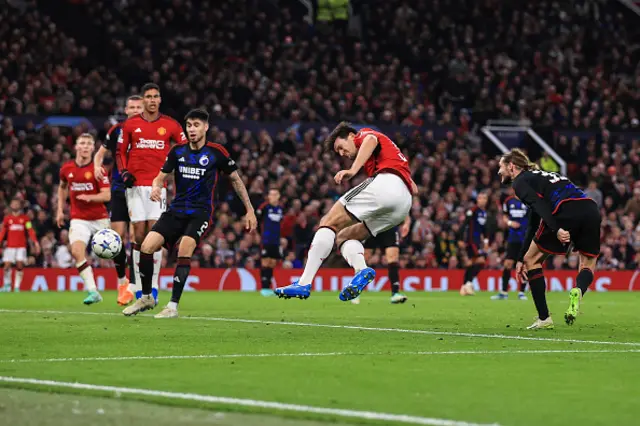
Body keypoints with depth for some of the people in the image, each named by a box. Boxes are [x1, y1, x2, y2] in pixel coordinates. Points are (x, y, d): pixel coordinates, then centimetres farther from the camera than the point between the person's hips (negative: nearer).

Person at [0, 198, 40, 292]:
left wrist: (35, 242, -9)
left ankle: (17, 286, -4)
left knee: (20, 265, -11)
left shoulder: (25, 218, 5)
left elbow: (30, 231, 1)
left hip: (21, 246, -1)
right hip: (10, 246, 1)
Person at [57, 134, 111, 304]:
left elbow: (107, 195, -14)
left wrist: (90, 197, -32)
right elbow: (62, 187, 25)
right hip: (78, 219, 2)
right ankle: (93, 291, -23)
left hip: (100, 218, -2)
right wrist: (60, 210, 20)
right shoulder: (67, 168, 4)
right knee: (77, 251, -21)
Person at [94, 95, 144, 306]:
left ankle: (132, 287, -3)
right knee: (117, 236, -4)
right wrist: (97, 166, -9)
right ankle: (122, 280, 14)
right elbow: (101, 152, 12)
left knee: (135, 237, -6)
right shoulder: (117, 130, 4)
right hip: (119, 189, 1)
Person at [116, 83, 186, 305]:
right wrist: (123, 172, -1)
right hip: (135, 185, 0)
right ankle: (139, 287, 4)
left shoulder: (170, 125, 5)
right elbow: (120, 151, 14)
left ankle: (154, 286, -4)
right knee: (139, 235, -3)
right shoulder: (130, 124, 6)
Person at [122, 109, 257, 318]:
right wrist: (156, 187, -16)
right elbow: (161, 177, 10)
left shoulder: (216, 152, -3)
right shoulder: (177, 151, 5)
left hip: (200, 212, -4)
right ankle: (146, 298, 9)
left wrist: (250, 210, 7)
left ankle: (173, 306, -17)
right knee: (147, 246, -11)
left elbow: (235, 179, 7)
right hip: (176, 210, 4)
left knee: (184, 251, -26)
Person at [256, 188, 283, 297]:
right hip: (266, 240, -5)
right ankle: (264, 288, -5)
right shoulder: (265, 206, -7)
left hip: (276, 241, 5)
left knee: (273, 263, 5)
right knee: (265, 262, -7)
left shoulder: (280, 208, 9)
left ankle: (268, 287, 11)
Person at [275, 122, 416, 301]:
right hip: (405, 201, 8)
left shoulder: (363, 134, 18)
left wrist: (352, 170, -22)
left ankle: (304, 284, -17)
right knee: (344, 236, 16)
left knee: (329, 223, -6)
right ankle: (362, 269, -16)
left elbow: (371, 139, -12)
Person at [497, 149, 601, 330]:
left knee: (532, 260, 12)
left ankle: (544, 318, 9)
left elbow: (540, 205, -9)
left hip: (567, 211, -7)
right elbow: (533, 226, 39)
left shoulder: (520, 181, 12)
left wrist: (556, 229, -22)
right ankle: (579, 290, -13)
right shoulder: (539, 176, 37)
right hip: (591, 209, 7)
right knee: (588, 265, 23)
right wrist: (521, 258, 40)